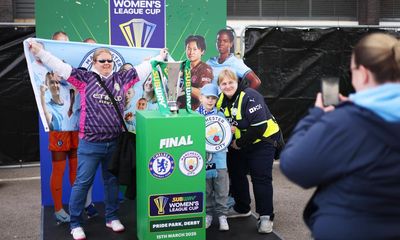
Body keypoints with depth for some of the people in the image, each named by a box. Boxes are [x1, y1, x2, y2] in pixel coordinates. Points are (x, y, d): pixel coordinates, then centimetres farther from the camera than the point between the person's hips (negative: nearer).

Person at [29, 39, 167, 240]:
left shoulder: (121, 79, 10)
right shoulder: (85, 78, 1)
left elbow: (141, 69, 18)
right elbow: (60, 66, -2)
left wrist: (159, 58, 24)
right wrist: (39, 52, -8)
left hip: (114, 142, 4)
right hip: (90, 143, -3)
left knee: (112, 181, 15)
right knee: (82, 183, 1)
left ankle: (112, 218, 30)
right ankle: (75, 224, 14)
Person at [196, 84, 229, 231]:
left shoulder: (220, 116, 4)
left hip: (219, 158, 0)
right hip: (202, 158, 0)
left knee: (222, 190, 4)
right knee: (205, 190, 11)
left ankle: (222, 215, 16)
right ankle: (208, 213, 26)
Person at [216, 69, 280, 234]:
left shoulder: (250, 97, -25)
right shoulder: (221, 100, -1)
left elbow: (259, 127, -30)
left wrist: (240, 143, -21)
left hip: (261, 141, -8)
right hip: (238, 144, 8)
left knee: (260, 178, -10)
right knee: (236, 174, 15)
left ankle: (266, 216, -1)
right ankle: (242, 208, 33)